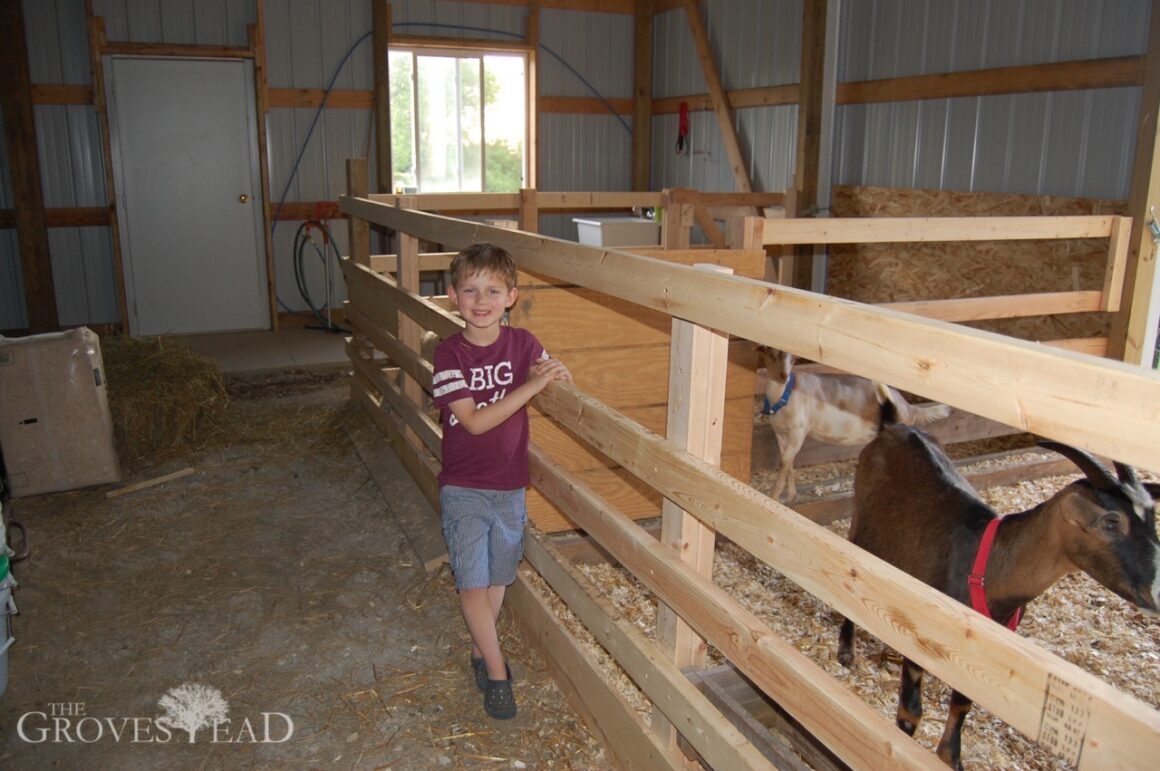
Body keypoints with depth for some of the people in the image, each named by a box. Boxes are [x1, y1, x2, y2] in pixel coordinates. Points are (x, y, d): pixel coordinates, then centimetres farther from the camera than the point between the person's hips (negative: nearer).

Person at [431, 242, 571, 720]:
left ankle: (480, 649, 40)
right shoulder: (450, 354, -13)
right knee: (472, 582, -3)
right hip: (464, 487, -3)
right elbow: (475, 421, -21)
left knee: (498, 576, 17)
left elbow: (558, 384, 7)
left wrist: (556, 376, -18)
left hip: (510, 483, 3)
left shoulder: (522, 344, -5)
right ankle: (497, 673, 14)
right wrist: (531, 386, -27)